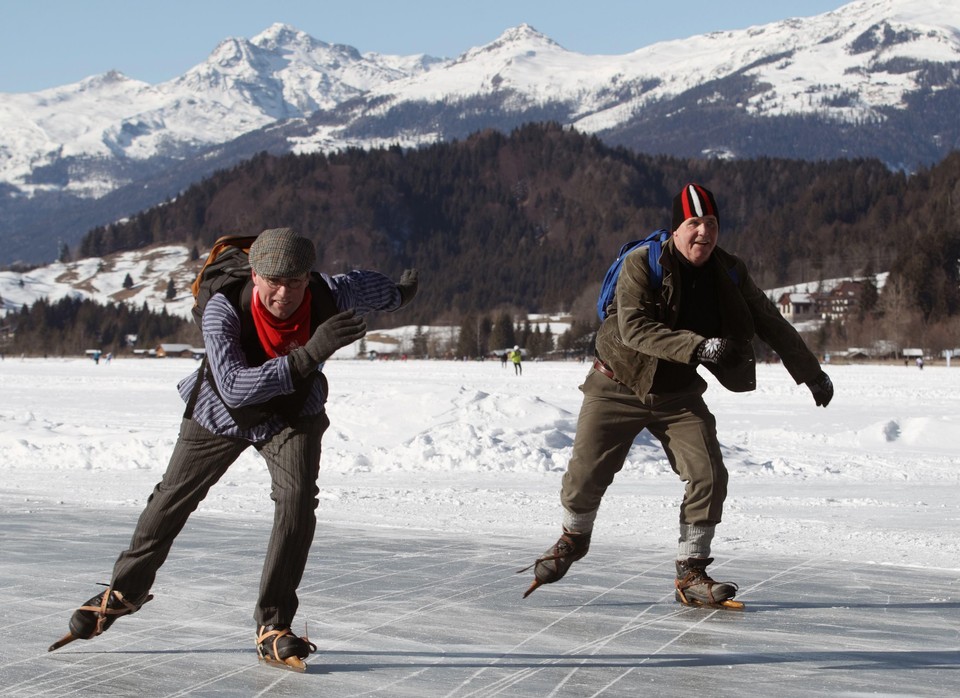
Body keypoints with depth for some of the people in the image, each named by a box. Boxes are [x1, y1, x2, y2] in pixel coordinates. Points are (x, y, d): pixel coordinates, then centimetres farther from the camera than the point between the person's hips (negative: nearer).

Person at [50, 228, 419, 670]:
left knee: (297, 499, -23)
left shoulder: (330, 296, -30)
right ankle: (126, 590, 40)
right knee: (172, 499, 15)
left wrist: (401, 293, 18)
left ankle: (273, 627, -14)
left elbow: (366, 286, -5)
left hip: (292, 415, 1)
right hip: (220, 414, 0)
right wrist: (308, 356, -56)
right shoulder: (223, 310, -38)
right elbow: (234, 388, -47)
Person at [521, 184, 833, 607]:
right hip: (618, 388, -3)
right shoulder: (642, 265, -18)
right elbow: (633, 328, -30)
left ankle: (690, 574, 2)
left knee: (709, 476, -12)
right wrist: (697, 346, -40)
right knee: (586, 474, -5)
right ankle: (573, 538, 28)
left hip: (678, 395, 3)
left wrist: (812, 375, 11)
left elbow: (771, 325, 6)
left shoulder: (729, 274, -5)